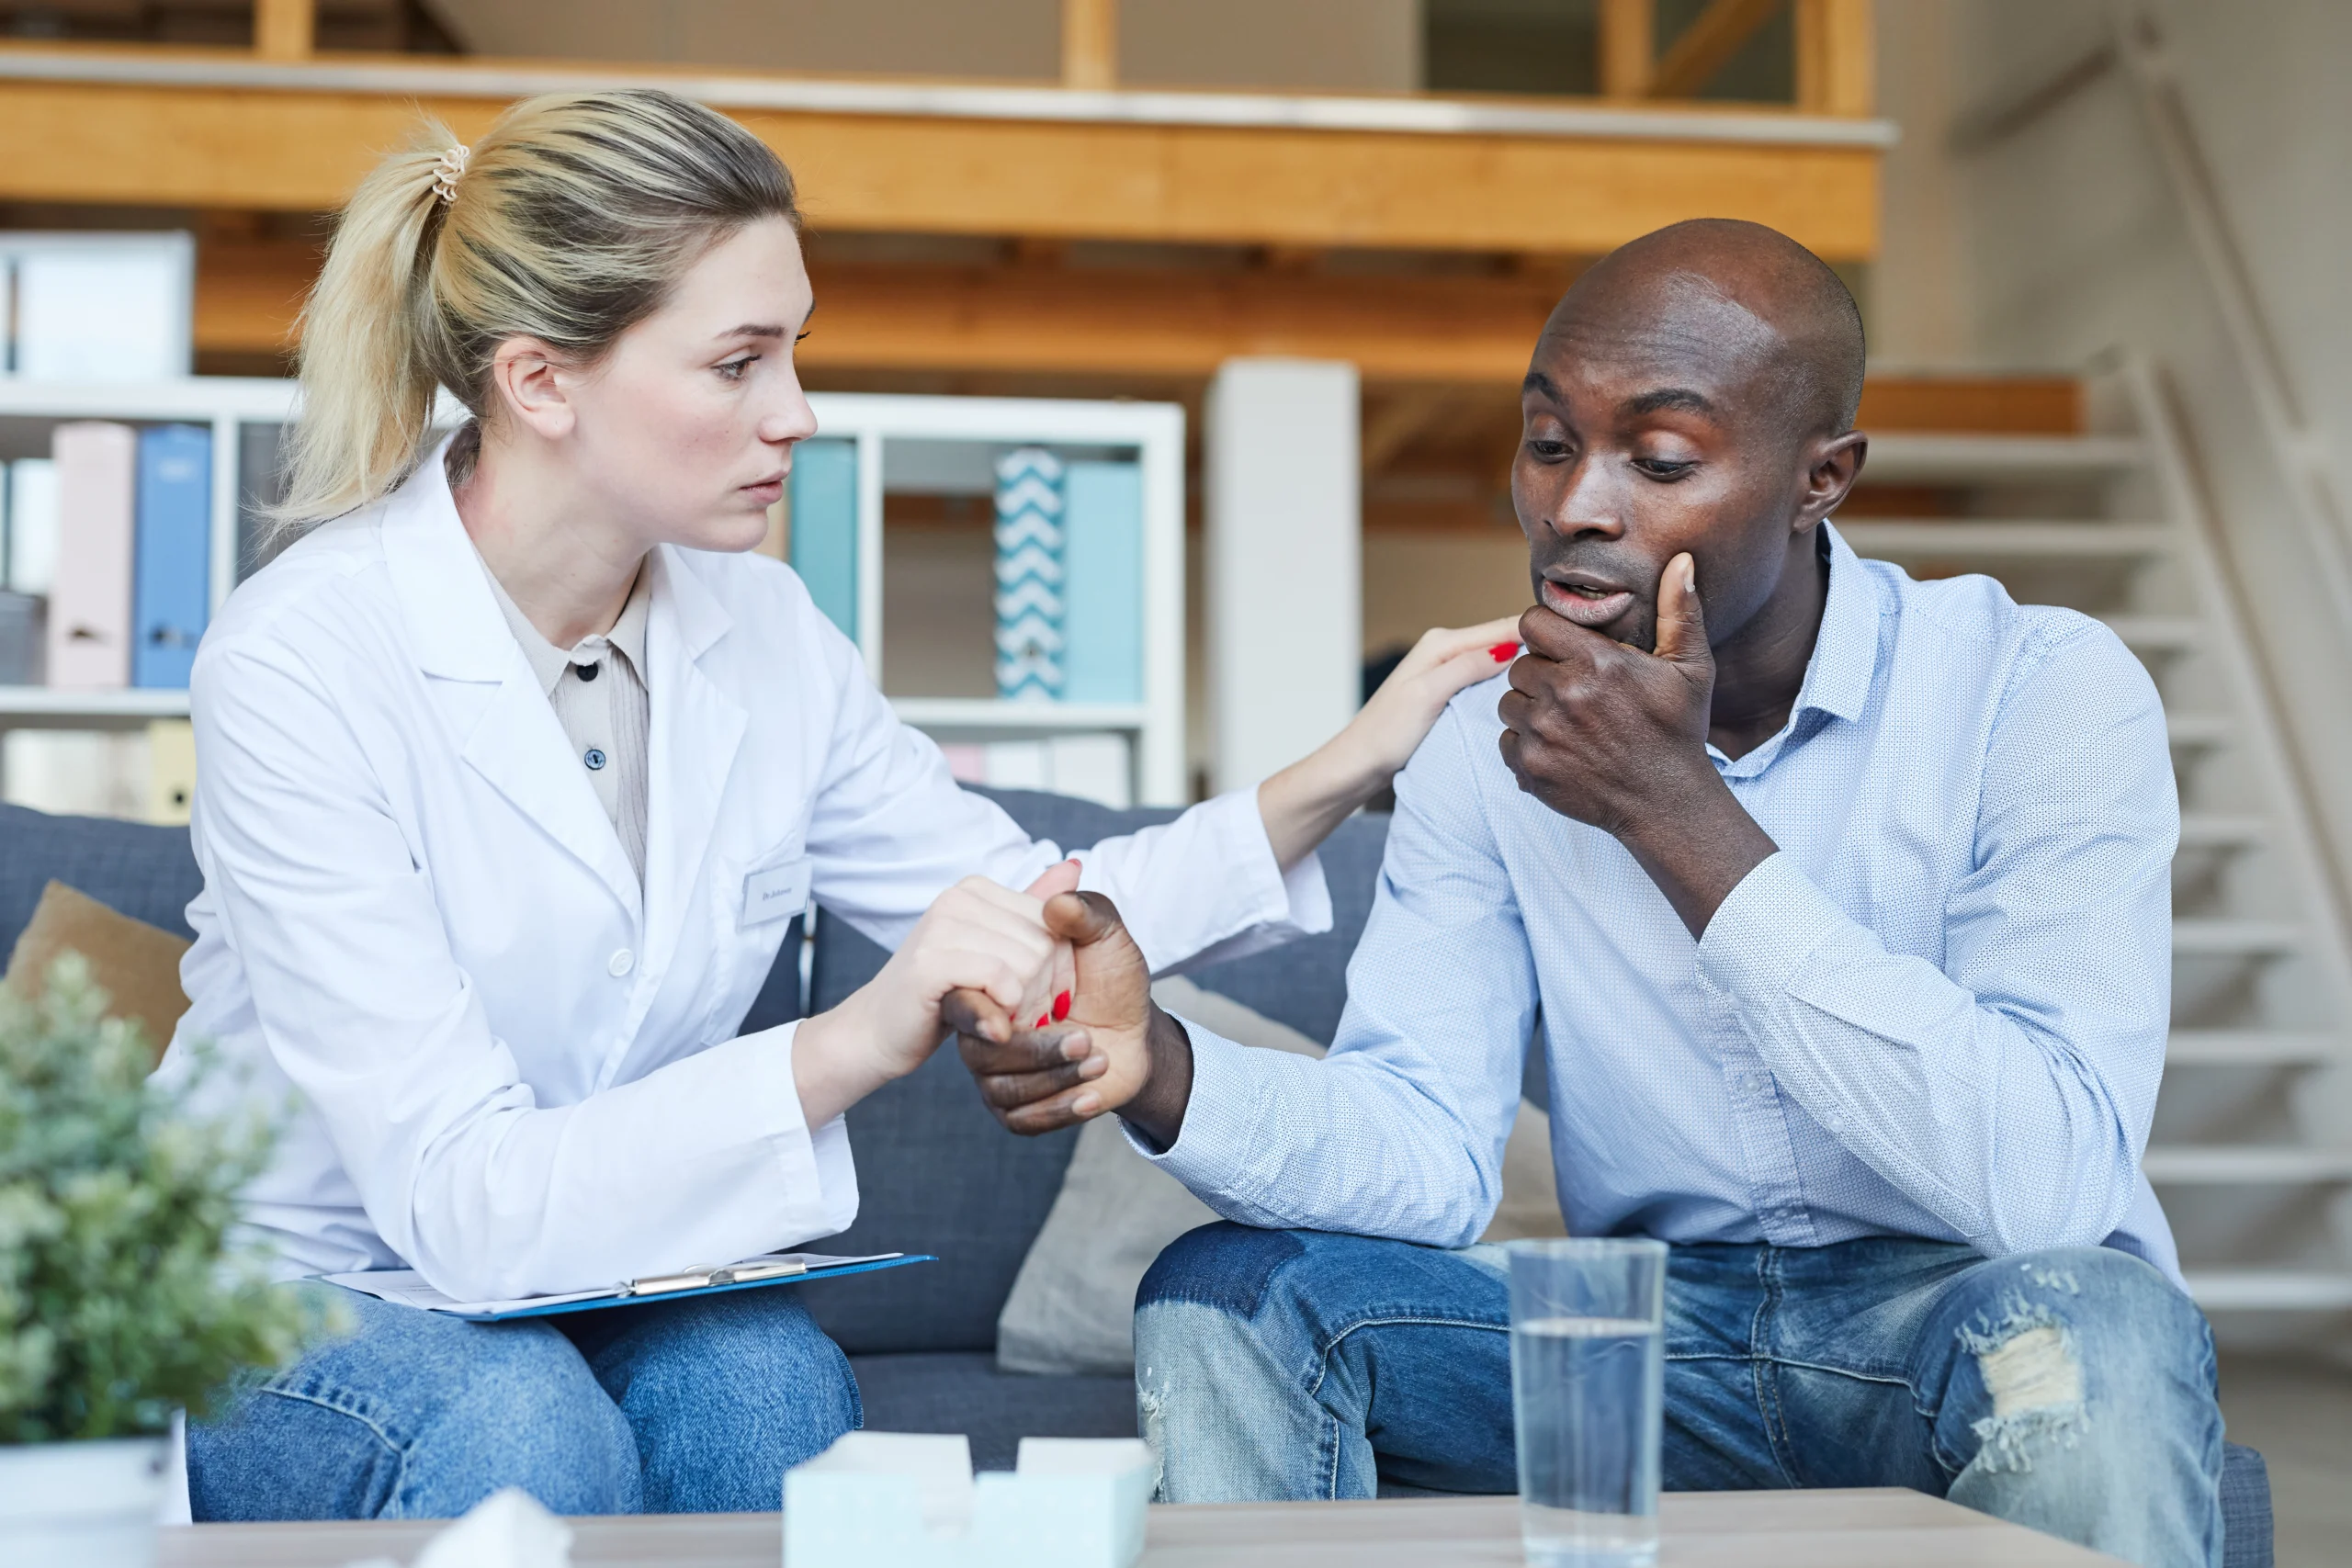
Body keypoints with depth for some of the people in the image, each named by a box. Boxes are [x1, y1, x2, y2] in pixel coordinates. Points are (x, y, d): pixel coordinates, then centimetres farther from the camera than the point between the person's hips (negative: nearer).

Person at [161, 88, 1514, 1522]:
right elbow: (462, 1203, -28)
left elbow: (1030, 913, 8)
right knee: (525, 1428, -35)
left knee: (771, 1387, -29)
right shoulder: (303, 661, -22)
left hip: (605, 1300, 4)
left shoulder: (760, 630, -3)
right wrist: (854, 1044, -40)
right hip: (288, 1314, -4)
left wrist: (1348, 768, -3)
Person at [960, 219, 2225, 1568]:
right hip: (1658, 1322, 3)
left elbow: (2051, 1184, -27)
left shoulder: (2040, 695, -15)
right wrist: (1165, 1073, -30)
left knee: (2083, 1328, -36)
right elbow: (1435, 1150, -8)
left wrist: (1679, 814, -28)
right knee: (1223, 1298, -15)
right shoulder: (1493, 742, -1)